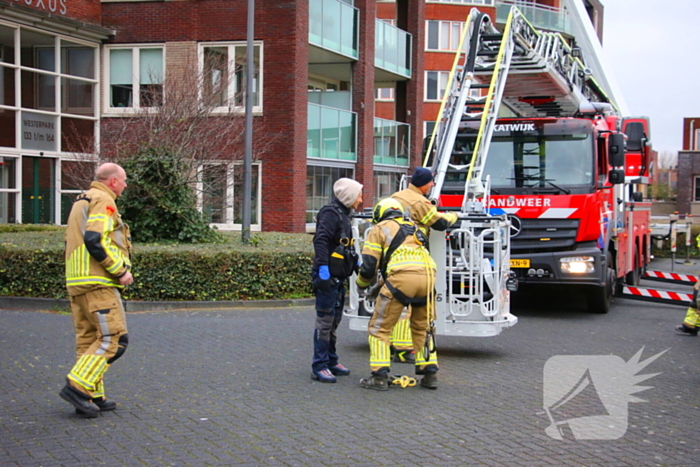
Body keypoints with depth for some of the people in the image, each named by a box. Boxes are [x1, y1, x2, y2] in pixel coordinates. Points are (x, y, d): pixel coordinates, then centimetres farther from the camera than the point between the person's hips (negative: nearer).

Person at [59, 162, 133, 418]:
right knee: (113, 338, -9)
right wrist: (121, 271, -14)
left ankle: (93, 397, 12)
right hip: (98, 283, -10)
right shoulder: (103, 201, -8)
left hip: (76, 282, 10)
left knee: (88, 339, 10)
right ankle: (77, 386, -14)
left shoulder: (82, 201, 23)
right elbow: (95, 241, -21)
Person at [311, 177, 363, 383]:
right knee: (325, 320, -7)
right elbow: (321, 241, -23)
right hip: (328, 276, -10)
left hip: (337, 277, 10)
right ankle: (319, 367, -4)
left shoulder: (342, 214, 19)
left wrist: (356, 263, 22)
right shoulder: (331, 213, -13)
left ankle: (331, 362, 24)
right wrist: (323, 269, -29)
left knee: (334, 320, 15)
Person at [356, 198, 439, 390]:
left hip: (402, 277, -5)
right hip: (427, 277, 6)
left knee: (380, 327, 6)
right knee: (422, 328, 23)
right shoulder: (413, 228, 32)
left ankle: (380, 377, 1)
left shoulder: (380, 229, 14)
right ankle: (430, 374, 20)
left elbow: (369, 265, 7)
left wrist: (361, 284, 27)